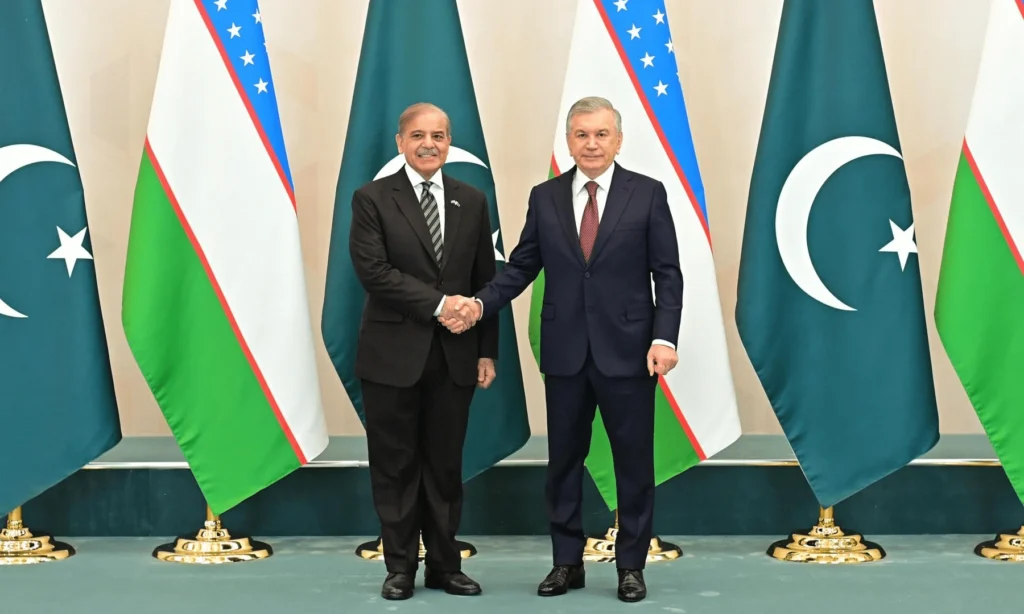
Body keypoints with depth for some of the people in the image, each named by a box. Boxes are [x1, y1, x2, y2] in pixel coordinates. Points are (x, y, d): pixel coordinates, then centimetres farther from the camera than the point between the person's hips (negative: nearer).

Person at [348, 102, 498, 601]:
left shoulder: (472, 201, 9)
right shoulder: (372, 199, -1)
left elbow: (486, 281, 8)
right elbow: (373, 271, -13)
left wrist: (488, 350, 4)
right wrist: (437, 303, -18)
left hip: (455, 355, 3)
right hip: (393, 355, -2)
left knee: (445, 464, 9)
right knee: (396, 465, 5)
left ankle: (444, 564, 20)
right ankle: (400, 567, 17)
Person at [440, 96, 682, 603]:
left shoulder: (648, 194, -1)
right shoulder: (545, 197, 6)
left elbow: (667, 274, -3)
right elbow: (521, 267, 7)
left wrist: (664, 338, -13)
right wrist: (480, 304, -8)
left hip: (626, 351, -2)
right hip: (564, 352, 3)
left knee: (634, 461, 5)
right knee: (564, 460, 10)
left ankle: (630, 565, 18)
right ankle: (568, 561, 21)